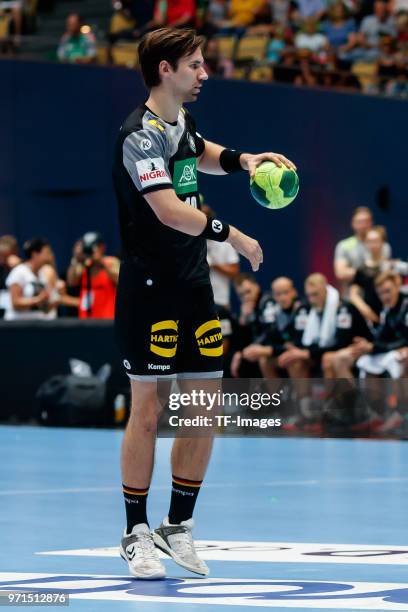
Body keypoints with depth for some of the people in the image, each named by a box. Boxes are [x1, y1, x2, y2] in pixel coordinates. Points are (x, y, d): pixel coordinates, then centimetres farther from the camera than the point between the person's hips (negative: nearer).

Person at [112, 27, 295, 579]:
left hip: (195, 285, 8)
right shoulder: (141, 134, -16)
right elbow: (170, 210, -26)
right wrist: (231, 235, -17)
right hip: (150, 289, -8)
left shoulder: (181, 122, 11)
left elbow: (203, 155, 35)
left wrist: (244, 159, 15)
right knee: (147, 412, -2)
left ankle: (179, 525, 19)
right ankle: (136, 533, 10)